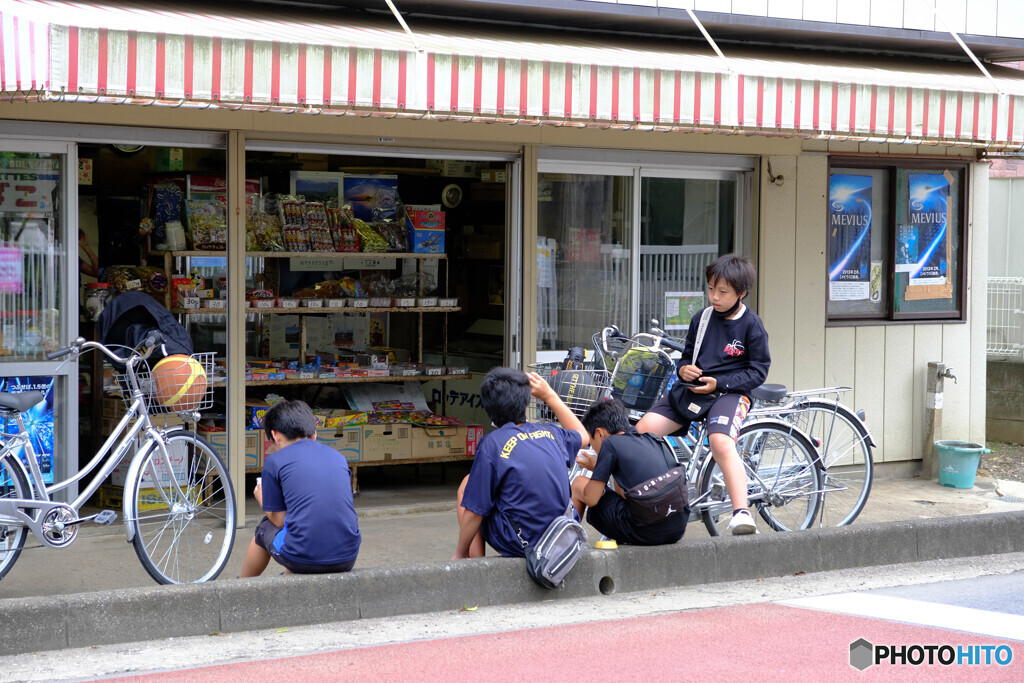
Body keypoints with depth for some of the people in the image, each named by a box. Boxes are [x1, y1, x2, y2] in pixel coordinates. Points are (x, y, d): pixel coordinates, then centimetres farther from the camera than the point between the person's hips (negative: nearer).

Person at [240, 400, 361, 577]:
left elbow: (279, 520, 4)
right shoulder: (337, 456, 14)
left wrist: (262, 500, 25)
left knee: (264, 529, 28)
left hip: (303, 560, -4)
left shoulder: (275, 461, 1)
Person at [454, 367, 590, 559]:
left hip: (519, 546, -5)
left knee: (466, 485, 14)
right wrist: (549, 396, 27)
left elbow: (474, 512, -13)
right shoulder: (550, 433, 1)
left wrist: (461, 553, 2)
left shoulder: (492, 444, -15)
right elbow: (583, 436, 27)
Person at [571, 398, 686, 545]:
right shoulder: (654, 440, 18)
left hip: (645, 533, -7)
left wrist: (594, 467, 17)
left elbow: (591, 499, -3)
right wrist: (598, 466, 31)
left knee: (579, 483, 12)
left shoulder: (610, 443, -1)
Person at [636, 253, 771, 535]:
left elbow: (758, 371, -5)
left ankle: (741, 513, -35)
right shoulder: (701, 319, 12)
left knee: (721, 443, -35)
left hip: (730, 392, -6)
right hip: (691, 388, 6)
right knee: (642, 429, -10)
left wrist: (719, 383, -15)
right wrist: (683, 368, -1)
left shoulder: (751, 325, -3)